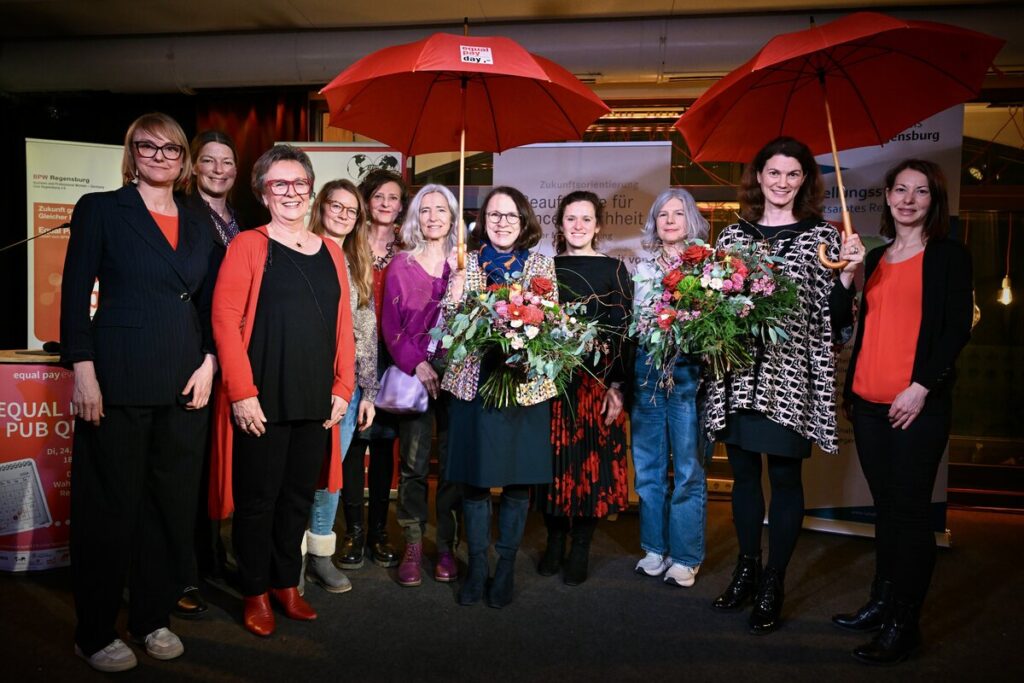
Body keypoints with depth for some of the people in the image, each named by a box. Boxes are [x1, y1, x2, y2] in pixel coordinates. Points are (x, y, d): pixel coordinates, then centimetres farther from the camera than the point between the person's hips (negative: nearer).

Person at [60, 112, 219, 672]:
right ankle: (95, 632, 20)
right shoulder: (100, 209, 2)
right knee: (111, 506, 4)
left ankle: (154, 617, 26)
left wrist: (208, 363, 3)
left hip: (185, 384, 4)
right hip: (119, 381, -4)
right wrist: (83, 372, -11)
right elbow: (75, 294, -3)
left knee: (173, 502, 9)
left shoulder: (196, 225, 14)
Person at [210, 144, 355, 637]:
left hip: (316, 401, 5)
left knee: (299, 495, 14)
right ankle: (255, 592, 23)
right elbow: (225, 319, -9)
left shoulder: (330, 253, 12)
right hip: (261, 401, -4)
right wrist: (242, 392, -15)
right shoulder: (248, 245, -2)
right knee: (258, 498, 6)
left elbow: (343, 325, 12)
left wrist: (343, 387, 4)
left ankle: (287, 583, 30)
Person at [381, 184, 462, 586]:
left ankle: (446, 546, 14)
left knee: (453, 461, 3)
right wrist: (417, 365, -9)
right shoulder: (400, 265, 5)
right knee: (413, 462, 1)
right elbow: (390, 324, 2)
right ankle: (413, 546, 13)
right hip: (413, 372, 0)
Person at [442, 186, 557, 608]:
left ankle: (507, 565, 21)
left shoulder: (541, 265, 8)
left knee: (518, 478, 5)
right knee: (474, 477, 5)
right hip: (474, 381, 0)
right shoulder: (467, 262, 7)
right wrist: (457, 288, -15)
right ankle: (477, 563, 21)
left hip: (526, 383, 0)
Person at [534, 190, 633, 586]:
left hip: (597, 381, -2)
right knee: (553, 461, 6)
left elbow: (622, 331, -1)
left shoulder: (614, 270, 3)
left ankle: (580, 549, 16)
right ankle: (554, 543, 21)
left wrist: (617, 386, -9)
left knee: (592, 461, 2)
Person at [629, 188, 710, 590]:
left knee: (688, 469, 0)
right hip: (646, 371, 4)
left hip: (689, 372, -3)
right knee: (648, 466, 9)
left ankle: (684, 557, 13)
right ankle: (654, 549, 23)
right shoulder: (642, 269, 13)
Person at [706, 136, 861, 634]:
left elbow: (835, 317, 0)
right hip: (737, 371, 3)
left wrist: (847, 275, -16)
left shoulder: (822, 237, 3)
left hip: (791, 376, -3)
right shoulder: (734, 234, 11)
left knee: (784, 477, 3)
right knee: (743, 473, 12)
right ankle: (746, 569, 29)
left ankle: (772, 584, 18)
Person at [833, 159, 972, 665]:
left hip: (918, 405, -5)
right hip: (869, 402, 5)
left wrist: (921, 386, -15)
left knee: (909, 511, -1)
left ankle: (904, 624, 9)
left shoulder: (948, 255, 0)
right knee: (885, 507, 14)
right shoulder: (874, 258, 15)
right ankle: (882, 603, 26)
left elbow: (957, 329, -8)